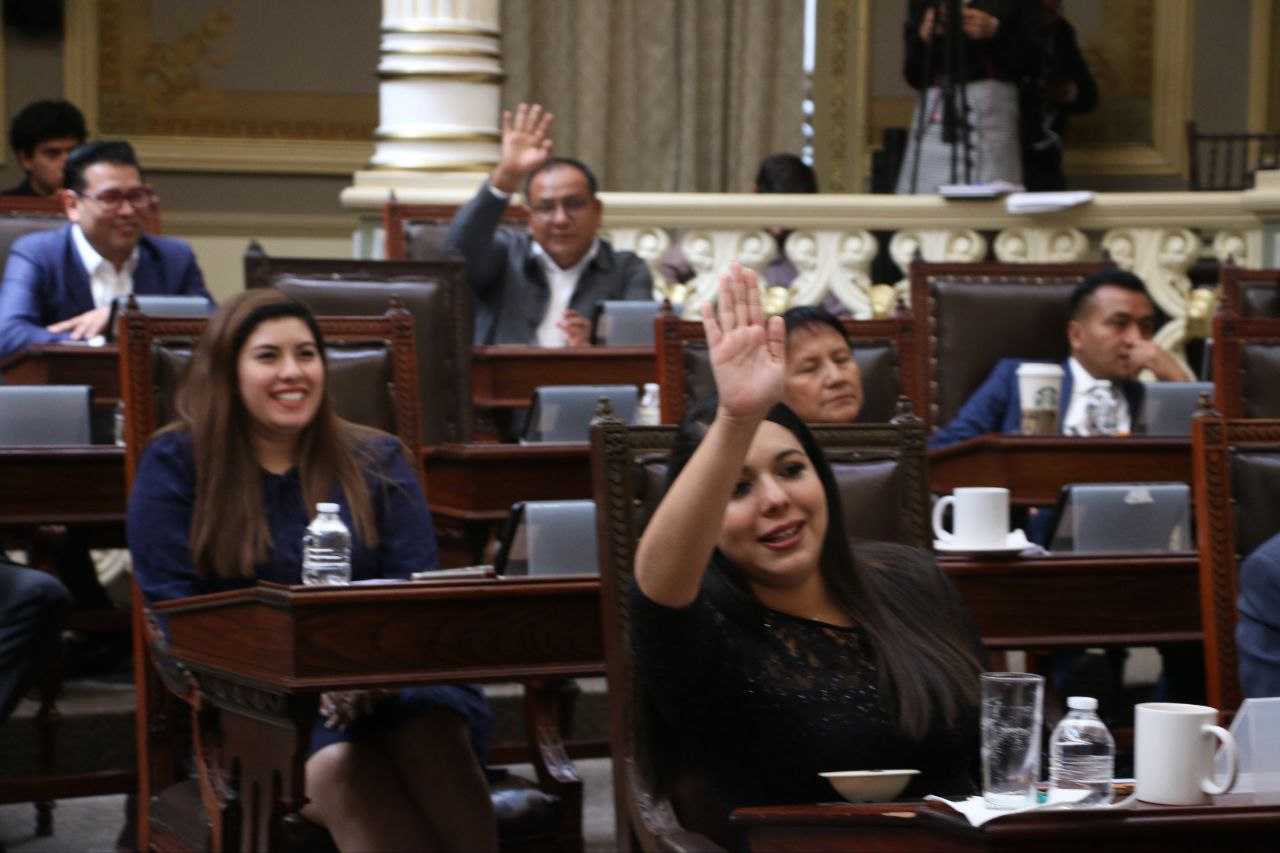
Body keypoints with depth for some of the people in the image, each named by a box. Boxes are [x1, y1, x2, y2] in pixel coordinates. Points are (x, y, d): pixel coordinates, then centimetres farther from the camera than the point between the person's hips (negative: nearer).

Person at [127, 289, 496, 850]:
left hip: (385, 682, 2)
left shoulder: (377, 461, 17)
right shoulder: (177, 463, 9)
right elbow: (174, 608, 1)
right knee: (339, 762, -37)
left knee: (433, 725, -35)